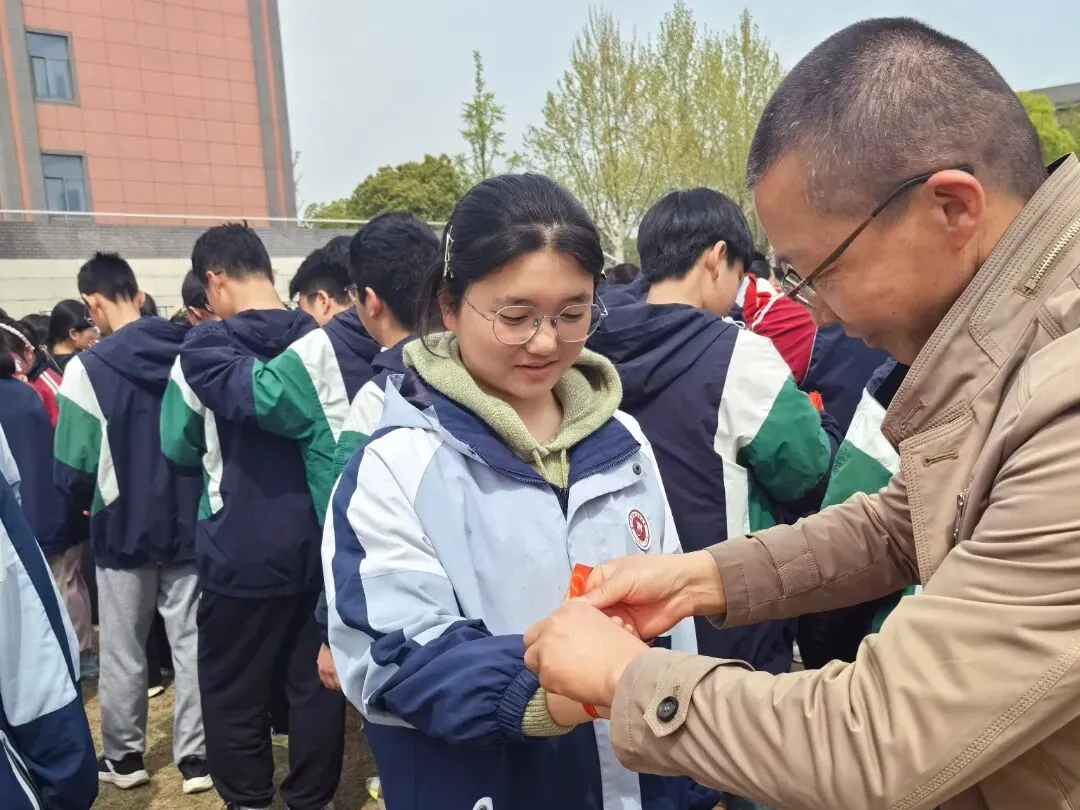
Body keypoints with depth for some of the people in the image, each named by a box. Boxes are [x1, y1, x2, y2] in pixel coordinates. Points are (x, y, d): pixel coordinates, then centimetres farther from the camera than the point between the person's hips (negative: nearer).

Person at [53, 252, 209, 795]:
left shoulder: (88, 367, -14)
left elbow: (73, 467, -10)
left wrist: (93, 503, 10)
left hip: (124, 527, -2)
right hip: (188, 521, 3)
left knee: (122, 650, 14)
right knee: (191, 642, 11)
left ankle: (124, 756, 29)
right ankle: (195, 756, 18)